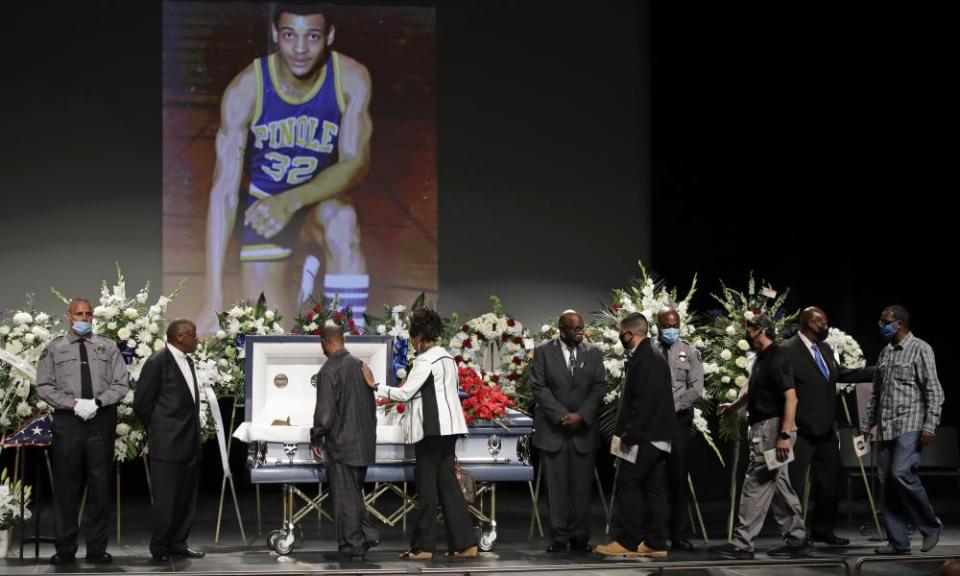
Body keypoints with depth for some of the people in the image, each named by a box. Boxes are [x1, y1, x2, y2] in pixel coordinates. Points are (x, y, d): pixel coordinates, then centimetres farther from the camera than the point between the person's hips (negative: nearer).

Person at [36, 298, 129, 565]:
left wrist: (96, 402, -12)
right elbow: (44, 386, 1)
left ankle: (97, 549, 9)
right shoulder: (54, 349, 6)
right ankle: (65, 549, 8)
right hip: (67, 420, -1)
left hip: (102, 420, 1)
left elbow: (120, 384, 4)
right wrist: (74, 403, -11)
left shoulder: (108, 347, 9)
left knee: (100, 485, 3)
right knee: (66, 487, 1)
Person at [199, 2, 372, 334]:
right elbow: (224, 190, -28)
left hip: (321, 201, 0)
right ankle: (304, 277, 29)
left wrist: (292, 201, -45)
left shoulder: (351, 79, -21)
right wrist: (214, 300, -35)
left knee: (341, 220, -38)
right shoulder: (246, 89, -24)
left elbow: (356, 161, -25)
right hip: (263, 206, 0)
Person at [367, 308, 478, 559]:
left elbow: (405, 393, -12)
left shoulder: (425, 361, -12)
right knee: (447, 483, 8)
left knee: (427, 487, -3)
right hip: (448, 426, 9)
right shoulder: (447, 358, 15)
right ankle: (465, 543, 4)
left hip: (431, 428, -9)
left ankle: (423, 547, 2)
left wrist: (376, 385, -2)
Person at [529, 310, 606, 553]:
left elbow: (599, 387, 3)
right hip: (552, 429, -1)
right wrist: (561, 416, -13)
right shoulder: (543, 352, 2)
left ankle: (580, 537, 5)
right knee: (556, 486, -2)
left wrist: (581, 416, -10)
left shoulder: (593, 353, 8)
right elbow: (539, 387, -4)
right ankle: (559, 537, 1)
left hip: (584, 429, 2)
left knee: (582, 485, 0)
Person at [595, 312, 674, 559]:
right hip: (657, 436, 10)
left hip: (645, 436, -10)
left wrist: (629, 434, -19)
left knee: (627, 485, -6)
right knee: (653, 489, 8)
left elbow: (645, 401, -22)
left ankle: (627, 542, -4)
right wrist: (626, 431, 18)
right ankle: (654, 543, 10)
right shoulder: (651, 357, 16)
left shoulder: (645, 359, -15)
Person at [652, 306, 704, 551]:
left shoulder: (689, 352, 7)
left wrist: (673, 405, -10)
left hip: (678, 418, 0)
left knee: (678, 475, -2)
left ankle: (680, 535, 1)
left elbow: (696, 388, 1)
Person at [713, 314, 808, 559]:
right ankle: (796, 539, 17)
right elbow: (752, 390, 34)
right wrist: (734, 406, 44)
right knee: (779, 485, 12)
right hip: (763, 429, 10)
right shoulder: (761, 359, 15)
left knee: (756, 486, -9)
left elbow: (791, 397, -23)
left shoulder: (776, 360, -16)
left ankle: (742, 543, -9)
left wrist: (784, 435, -28)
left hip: (772, 429, -10)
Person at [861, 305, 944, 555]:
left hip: (910, 426, -7)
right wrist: (866, 425, 19)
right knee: (887, 483, 2)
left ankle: (930, 526, -5)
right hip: (886, 429, 7)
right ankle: (898, 541, 6)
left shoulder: (920, 349, -3)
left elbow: (933, 391, -8)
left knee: (902, 473, -22)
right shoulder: (885, 353, 18)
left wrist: (929, 425, -16)